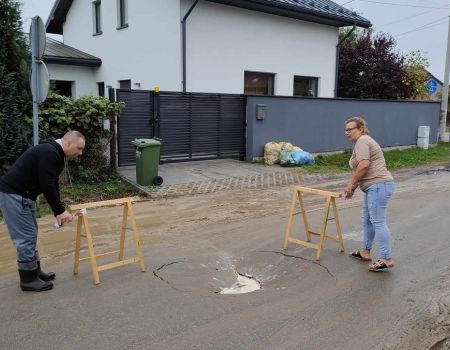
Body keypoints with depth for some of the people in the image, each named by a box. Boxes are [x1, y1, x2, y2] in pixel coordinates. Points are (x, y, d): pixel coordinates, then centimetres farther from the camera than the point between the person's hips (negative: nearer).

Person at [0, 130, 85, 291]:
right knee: (26, 237, -4)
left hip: (21, 194, 11)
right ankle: (28, 279, 7)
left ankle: (34, 272, 25)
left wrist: (58, 212, 12)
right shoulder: (49, 153, -20)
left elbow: (52, 185, 16)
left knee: (30, 235, 15)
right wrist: (60, 211, -16)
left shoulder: (54, 153, 13)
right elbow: (47, 186, -24)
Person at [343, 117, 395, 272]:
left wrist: (351, 183, -11)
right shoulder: (363, 141, 22)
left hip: (378, 186, -11)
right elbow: (362, 170, 24)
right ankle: (365, 251, 26)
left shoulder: (362, 141, -9)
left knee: (378, 221, -9)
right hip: (374, 187, 11)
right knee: (367, 220, 16)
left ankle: (387, 259, -5)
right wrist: (352, 187, 20)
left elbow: (364, 165, -22)